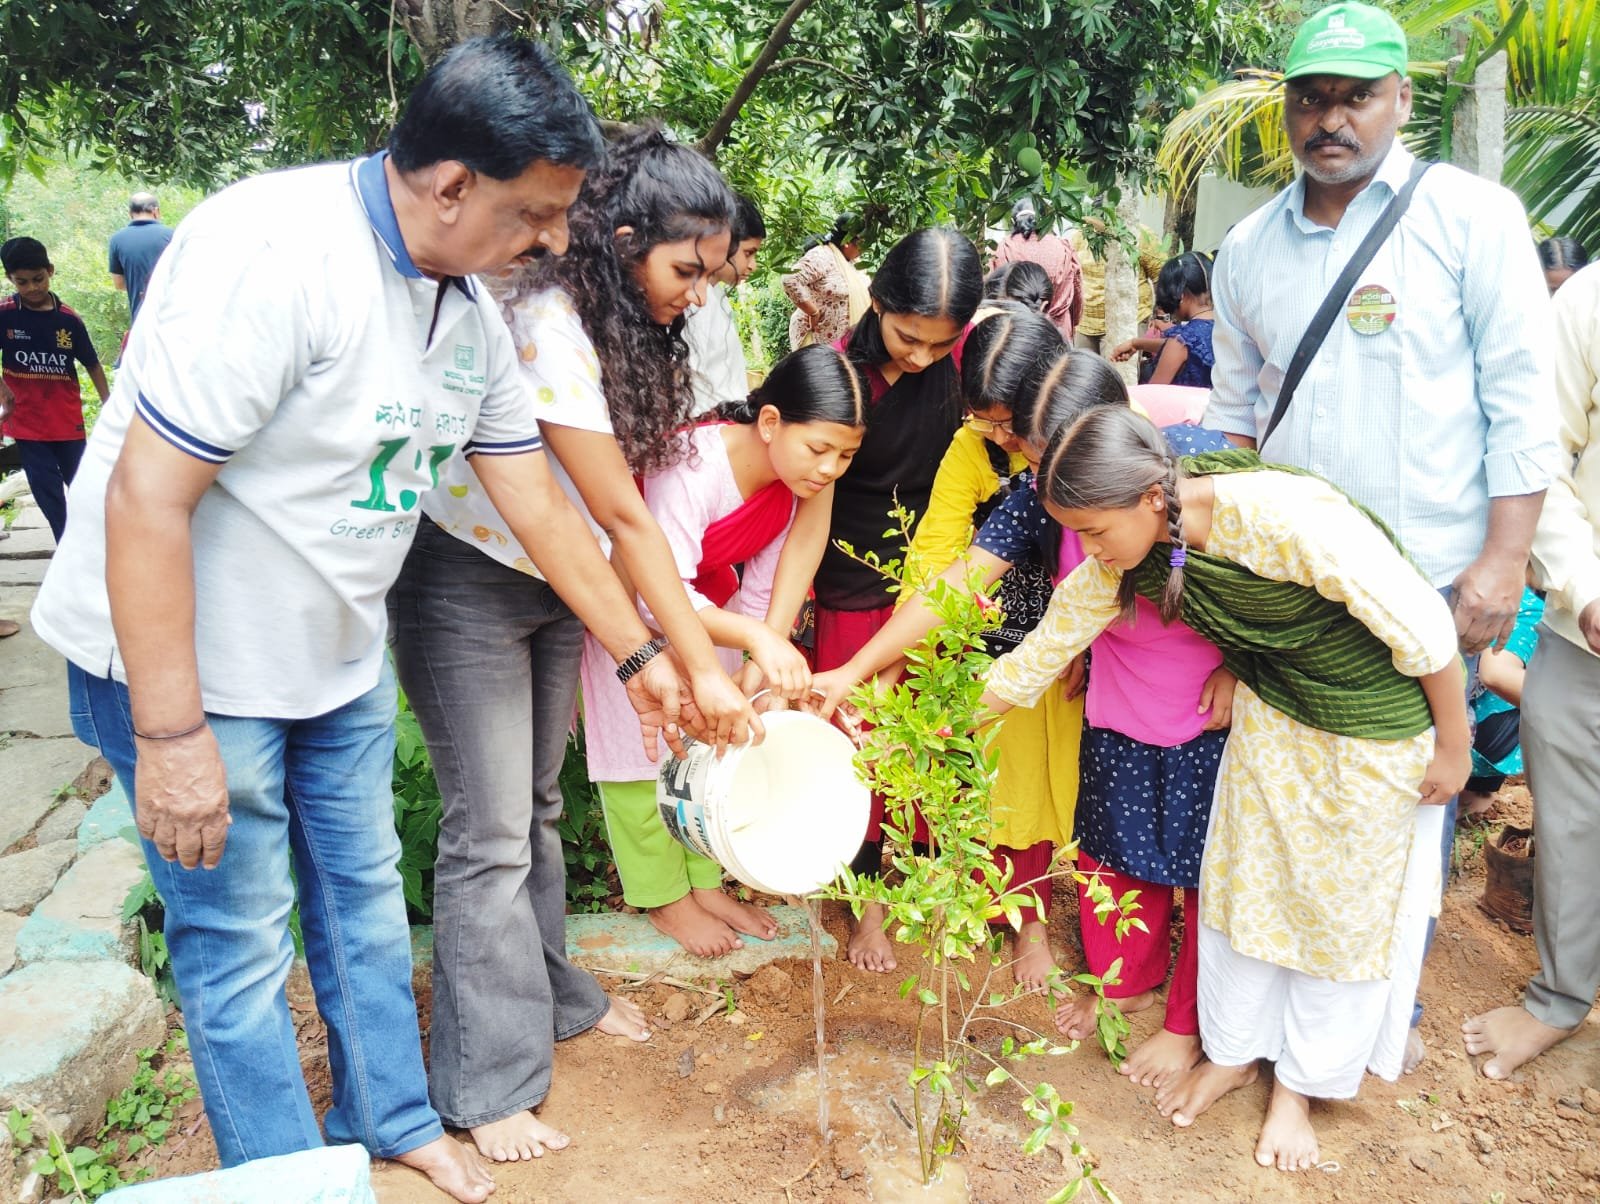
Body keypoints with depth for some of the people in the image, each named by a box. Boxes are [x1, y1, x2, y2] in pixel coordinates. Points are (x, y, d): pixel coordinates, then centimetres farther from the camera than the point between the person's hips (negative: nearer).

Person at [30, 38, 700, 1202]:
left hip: (341, 660, 8)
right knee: (240, 944, 6)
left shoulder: (472, 313, -1)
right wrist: (172, 737, -24)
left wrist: (641, 654, 10)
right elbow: (145, 498, -27)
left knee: (365, 896, 19)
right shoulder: (273, 251, -27)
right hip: (186, 662, -7)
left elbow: (542, 506, 6)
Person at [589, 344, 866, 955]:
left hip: (708, 602, 7)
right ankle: (663, 897, 16)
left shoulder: (800, 481, -16)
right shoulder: (694, 465, -38)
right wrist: (754, 638, -54)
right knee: (642, 744, 0)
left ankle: (705, 882, 24)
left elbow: (759, 593, -7)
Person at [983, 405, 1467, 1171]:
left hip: (1379, 722, -5)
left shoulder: (1284, 516, -37)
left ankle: (1302, 1084, 32)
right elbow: (1043, 651, -6)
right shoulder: (1123, 553, -16)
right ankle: (1231, 1052, 36)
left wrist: (1454, 745, -12)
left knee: (1340, 903, 9)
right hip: (1270, 712, 5)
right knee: (1240, 879, 13)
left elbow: (1422, 622, -25)